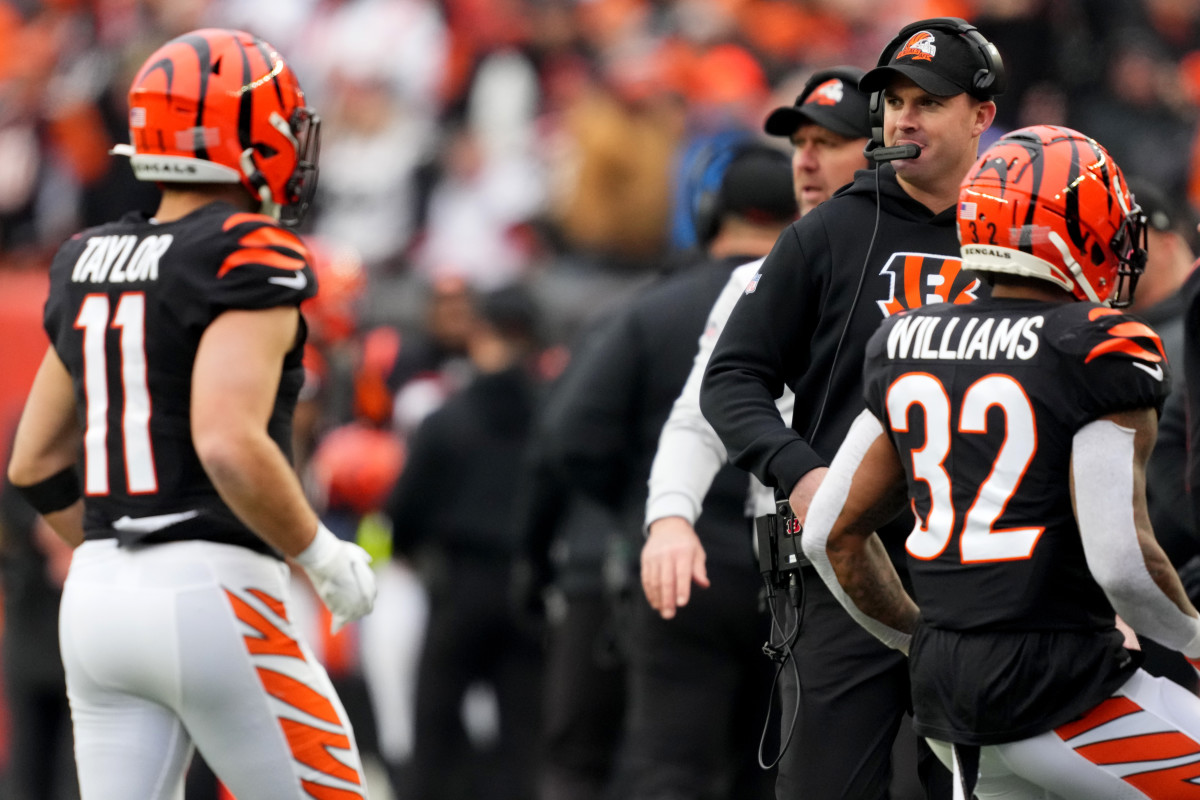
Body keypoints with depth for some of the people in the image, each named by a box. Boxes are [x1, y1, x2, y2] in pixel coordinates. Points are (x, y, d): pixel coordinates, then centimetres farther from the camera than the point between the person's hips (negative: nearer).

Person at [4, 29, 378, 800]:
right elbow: (231, 445, -24)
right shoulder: (249, 264, -11)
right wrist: (325, 557, -11)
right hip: (213, 596, -7)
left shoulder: (89, 266, 13)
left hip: (98, 594, 7)